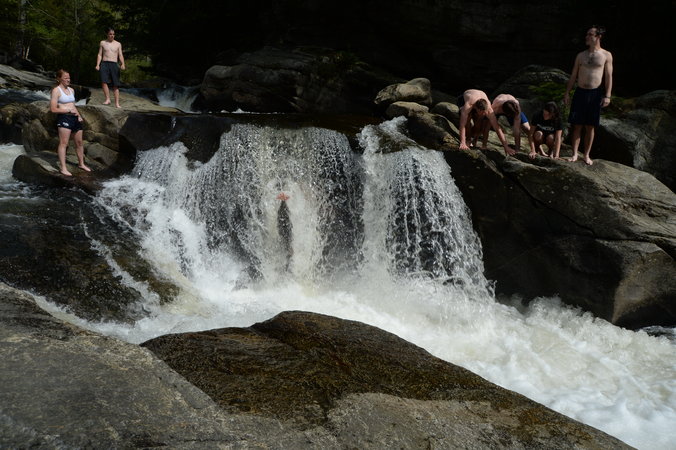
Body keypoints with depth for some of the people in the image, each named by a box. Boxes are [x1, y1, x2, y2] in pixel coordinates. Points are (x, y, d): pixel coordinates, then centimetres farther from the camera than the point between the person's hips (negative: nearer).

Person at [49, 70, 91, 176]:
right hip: (64, 118, -8)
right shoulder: (56, 90, -5)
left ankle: (81, 164, 28)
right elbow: (53, 109, -12)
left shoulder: (71, 90, 18)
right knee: (63, 143, -12)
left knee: (79, 142, 13)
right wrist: (68, 110, -13)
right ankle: (63, 168, -14)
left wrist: (79, 115, 8)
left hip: (75, 118, 8)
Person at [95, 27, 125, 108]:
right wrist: (97, 65, 0)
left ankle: (117, 103, -1)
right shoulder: (103, 43, 12)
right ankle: (108, 99, -17)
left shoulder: (118, 44, 13)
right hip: (104, 64, 0)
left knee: (115, 84, -2)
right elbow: (99, 55, 12)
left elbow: (120, 55, 8)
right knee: (104, 81, -21)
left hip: (114, 65, 1)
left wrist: (122, 64, -11)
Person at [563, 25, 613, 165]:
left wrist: (607, 96, -9)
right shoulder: (581, 55, 9)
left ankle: (587, 155, 11)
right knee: (577, 125, 0)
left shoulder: (606, 55, 2)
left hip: (595, 94, -2)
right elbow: (573, 76, 12)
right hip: (580, 92, 2)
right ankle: (575, 154, 4)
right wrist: (567, 92, 5)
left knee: (590, 127, 3)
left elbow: (608, 77, -1)